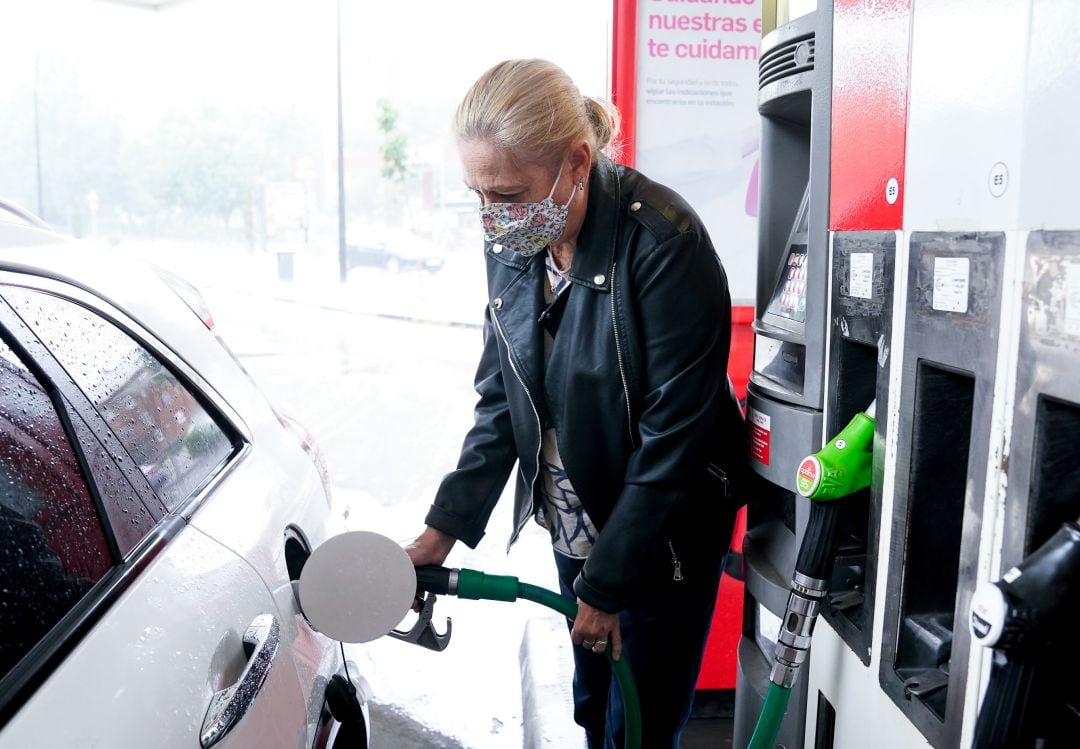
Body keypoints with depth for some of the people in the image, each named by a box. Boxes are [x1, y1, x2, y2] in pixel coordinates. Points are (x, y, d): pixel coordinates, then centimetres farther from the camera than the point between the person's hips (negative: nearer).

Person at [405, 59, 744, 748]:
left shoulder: (663, 242, -25)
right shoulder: (512, 246, -5)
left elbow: (674, 432, -22)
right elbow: (500, 400, 2)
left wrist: (608, 582, -16)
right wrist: (444, 528, -5)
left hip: (661, 539, -5)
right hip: (575, 531, 6)